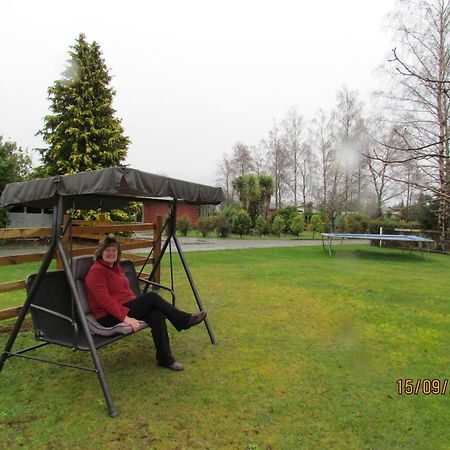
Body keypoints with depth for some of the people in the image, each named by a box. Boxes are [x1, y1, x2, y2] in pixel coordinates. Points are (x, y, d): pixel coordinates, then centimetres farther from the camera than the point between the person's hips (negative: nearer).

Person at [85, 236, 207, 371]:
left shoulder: (116, 267, 16)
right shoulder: (96, 271, -12)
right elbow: (106, 301, -21)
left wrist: (138, 306, 3)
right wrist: (126, 318, -28)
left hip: (125, 309, 8)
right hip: (109, 318, -8)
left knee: (157, 314, -22)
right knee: (152, 296, -21)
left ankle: (165, 358, -17)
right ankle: (185, 320, -11)